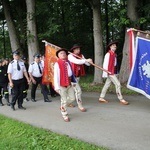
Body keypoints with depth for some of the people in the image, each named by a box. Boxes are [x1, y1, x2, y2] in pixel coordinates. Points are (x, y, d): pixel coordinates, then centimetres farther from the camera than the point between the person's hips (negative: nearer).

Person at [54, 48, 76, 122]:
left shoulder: (68, 62, 8)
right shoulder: (57, 64, -11)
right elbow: (56, 76, -14)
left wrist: (73, 82, 12)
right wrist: (57, 87, -18)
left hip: (69, 83, 6)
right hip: (62, 84, -6)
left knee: (72, 98, 11)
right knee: (64, 100, 4)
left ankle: (62, 106, 36)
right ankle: (65, 115, 21)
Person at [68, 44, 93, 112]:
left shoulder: (81, 56, 7)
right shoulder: (70, 56, -10)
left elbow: (87, 64, -2)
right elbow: (76, 61, -28)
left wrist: (89, 61, -24)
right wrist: (86, 60, -33)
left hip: (78, 76, 7)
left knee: (73, 90, 18)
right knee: (78, 90, -11)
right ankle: (80, 106, 0)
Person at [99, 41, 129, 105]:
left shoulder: (114, 54, 12)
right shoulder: (108, 54, -14)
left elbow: (114, 64, 12)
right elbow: (105, 64, -16)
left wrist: (114, 71, 9)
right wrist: (106, 73, -18)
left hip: (112, 72, 9)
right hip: (110, 72, -9)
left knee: (107, 84, 13)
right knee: (118, 84, -7)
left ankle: (101, 98, 22)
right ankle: (121, 99, 0)